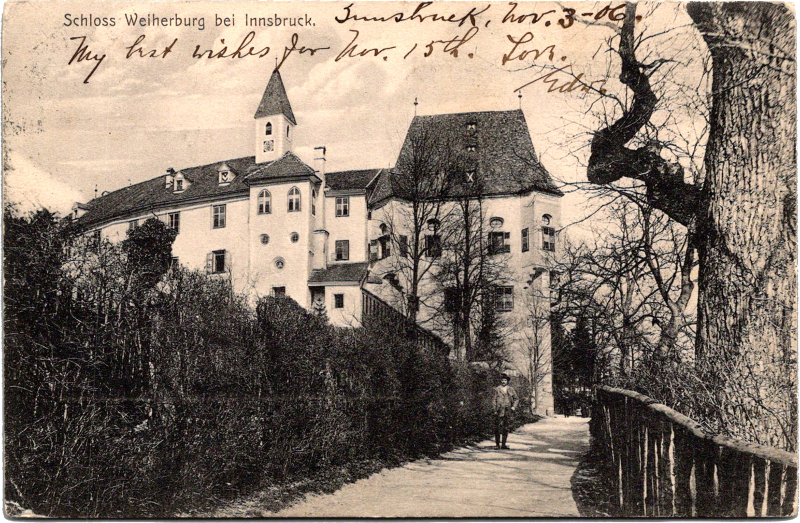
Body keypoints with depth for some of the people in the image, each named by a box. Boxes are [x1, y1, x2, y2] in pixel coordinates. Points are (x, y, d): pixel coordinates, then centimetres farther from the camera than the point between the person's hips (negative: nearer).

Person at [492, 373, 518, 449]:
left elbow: (516, 399, 20)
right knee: (497, 428, -6)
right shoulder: (497, 389, 3)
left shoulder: (511, 390, 12)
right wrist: (495, 410, -6)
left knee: (506, 429, 4)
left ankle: (503, 444, 10)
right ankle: (497, 444, -1)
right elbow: (493, 400, 1)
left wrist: (514, 406, 4)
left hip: (507, 411, 3)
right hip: (499, 411, -3)